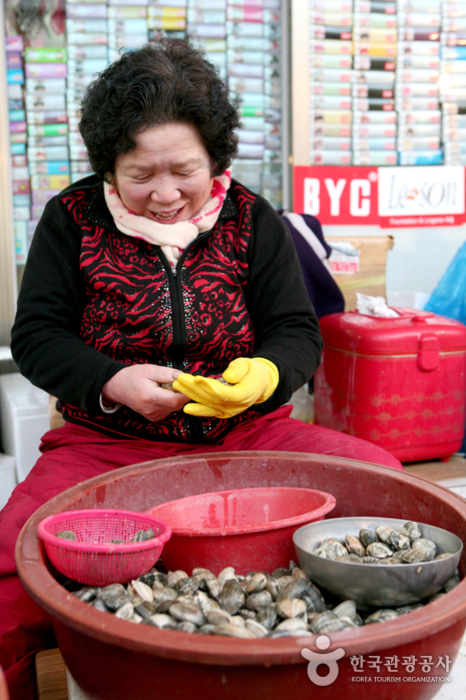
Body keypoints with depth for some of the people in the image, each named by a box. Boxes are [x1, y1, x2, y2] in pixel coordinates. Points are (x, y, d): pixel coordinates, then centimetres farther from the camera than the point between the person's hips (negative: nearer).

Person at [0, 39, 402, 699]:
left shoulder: (252, 218, 6)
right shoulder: (74, 218, 3)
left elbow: (299, 333, 4)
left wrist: (263, 374, -21)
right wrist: (112, 383, -18)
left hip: (245, 432, 2)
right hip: (107, 442, -1)